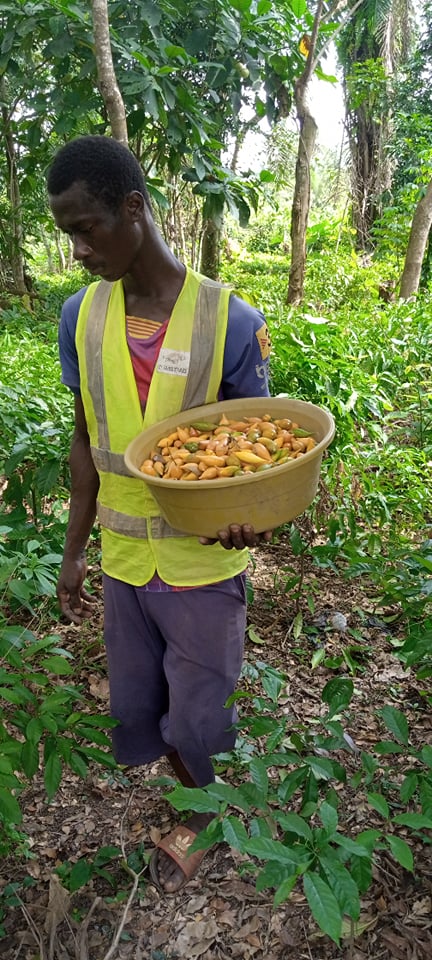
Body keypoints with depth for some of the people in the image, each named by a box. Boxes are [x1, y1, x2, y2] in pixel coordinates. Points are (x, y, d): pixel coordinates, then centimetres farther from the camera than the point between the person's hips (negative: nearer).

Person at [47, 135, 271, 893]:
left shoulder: (230, 320, -16)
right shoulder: (80, 317, -4)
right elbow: (85, 440, 5)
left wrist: (249, 514, -29)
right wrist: (73, 552, 8)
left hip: (203, 565, -3)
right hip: (123, 562, 4)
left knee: (198, 713, 14)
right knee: (134, 707, 21)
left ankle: (197, 817, 46)